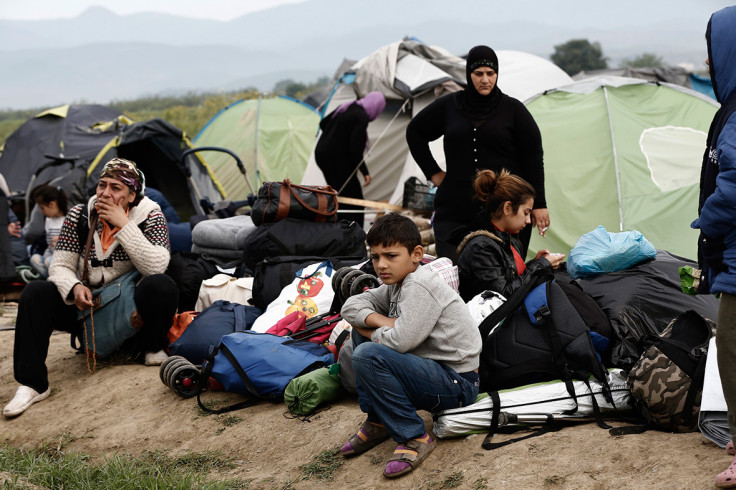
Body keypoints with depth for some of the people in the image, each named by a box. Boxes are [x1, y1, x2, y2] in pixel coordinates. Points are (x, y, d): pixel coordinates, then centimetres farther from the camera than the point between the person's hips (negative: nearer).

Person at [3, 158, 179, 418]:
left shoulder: (149, 216, -9)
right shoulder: (79, 216, -3)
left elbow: (157, 267, -23)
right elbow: (60, 266, -4)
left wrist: (123, 225, -26)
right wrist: (75, 287, -27)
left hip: (130, 312, -2)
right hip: (87, 304, 2)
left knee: (161, 286, -34)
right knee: (35, 293, -21)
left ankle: (153, 348, -4)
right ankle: (32, 384, -21)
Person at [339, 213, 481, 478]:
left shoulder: (420, 285, -19)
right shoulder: (397, 282, 9)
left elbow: (401, 341, -28)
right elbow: (351, 305, 12)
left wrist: (372, 330, -6)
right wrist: (380, 320, -8)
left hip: (457, 382, -10)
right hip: (431, 366, 10)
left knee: (367, 355, -26)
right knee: (362, 331, 11)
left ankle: (415, 437, -15)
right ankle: (377, 422, 12)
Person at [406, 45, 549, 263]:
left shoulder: (513, 109, 5)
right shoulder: (448, 106, 9)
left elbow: (533, 159, 4)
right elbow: (414, 132, 23)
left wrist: (538, 204, 0)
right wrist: (433, 172, 14)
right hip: (454, 210, 2)